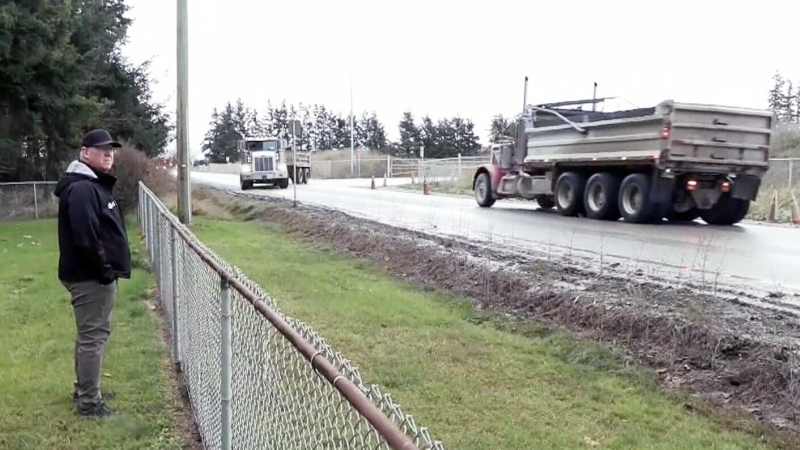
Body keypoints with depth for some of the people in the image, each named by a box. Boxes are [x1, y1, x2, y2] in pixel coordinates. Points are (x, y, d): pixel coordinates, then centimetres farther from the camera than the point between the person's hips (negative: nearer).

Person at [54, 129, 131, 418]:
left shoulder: (97, 185, 15)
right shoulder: (81, 189, -19)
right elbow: (85, 238, -27)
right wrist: (104, 271, -19)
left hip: (97, 275, 11)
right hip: (91, 277, -11)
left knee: (91, 335, 19)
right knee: (93, 337, -3)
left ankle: (84, 390, 32)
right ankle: (88, 401, 6)